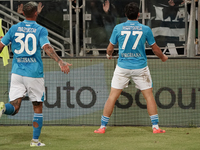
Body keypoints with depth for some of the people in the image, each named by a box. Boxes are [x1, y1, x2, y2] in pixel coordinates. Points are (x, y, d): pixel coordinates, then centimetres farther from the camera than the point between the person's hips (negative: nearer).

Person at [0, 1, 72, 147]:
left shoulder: (14, 28, 7)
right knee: (38, 108, 13)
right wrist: (60, 62, -29)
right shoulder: (40, 30, -4)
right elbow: (47, 47, -20)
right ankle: (35, 140, 13)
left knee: (14, 108, 0)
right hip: (34, 73, -2)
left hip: (17, 72, 2)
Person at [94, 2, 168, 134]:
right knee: (149, 95, 8)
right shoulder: (145, 29, -4)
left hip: (122, 67, 1)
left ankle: (103, 127, 7)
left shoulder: (118, 28, -3)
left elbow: (110, 48, 7)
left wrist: (109, 55, 30)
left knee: (112, 96, 6)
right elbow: (155, 49, 7)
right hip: (140, 68, -1)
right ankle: (155, 127, 5)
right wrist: (163, 57, 27)